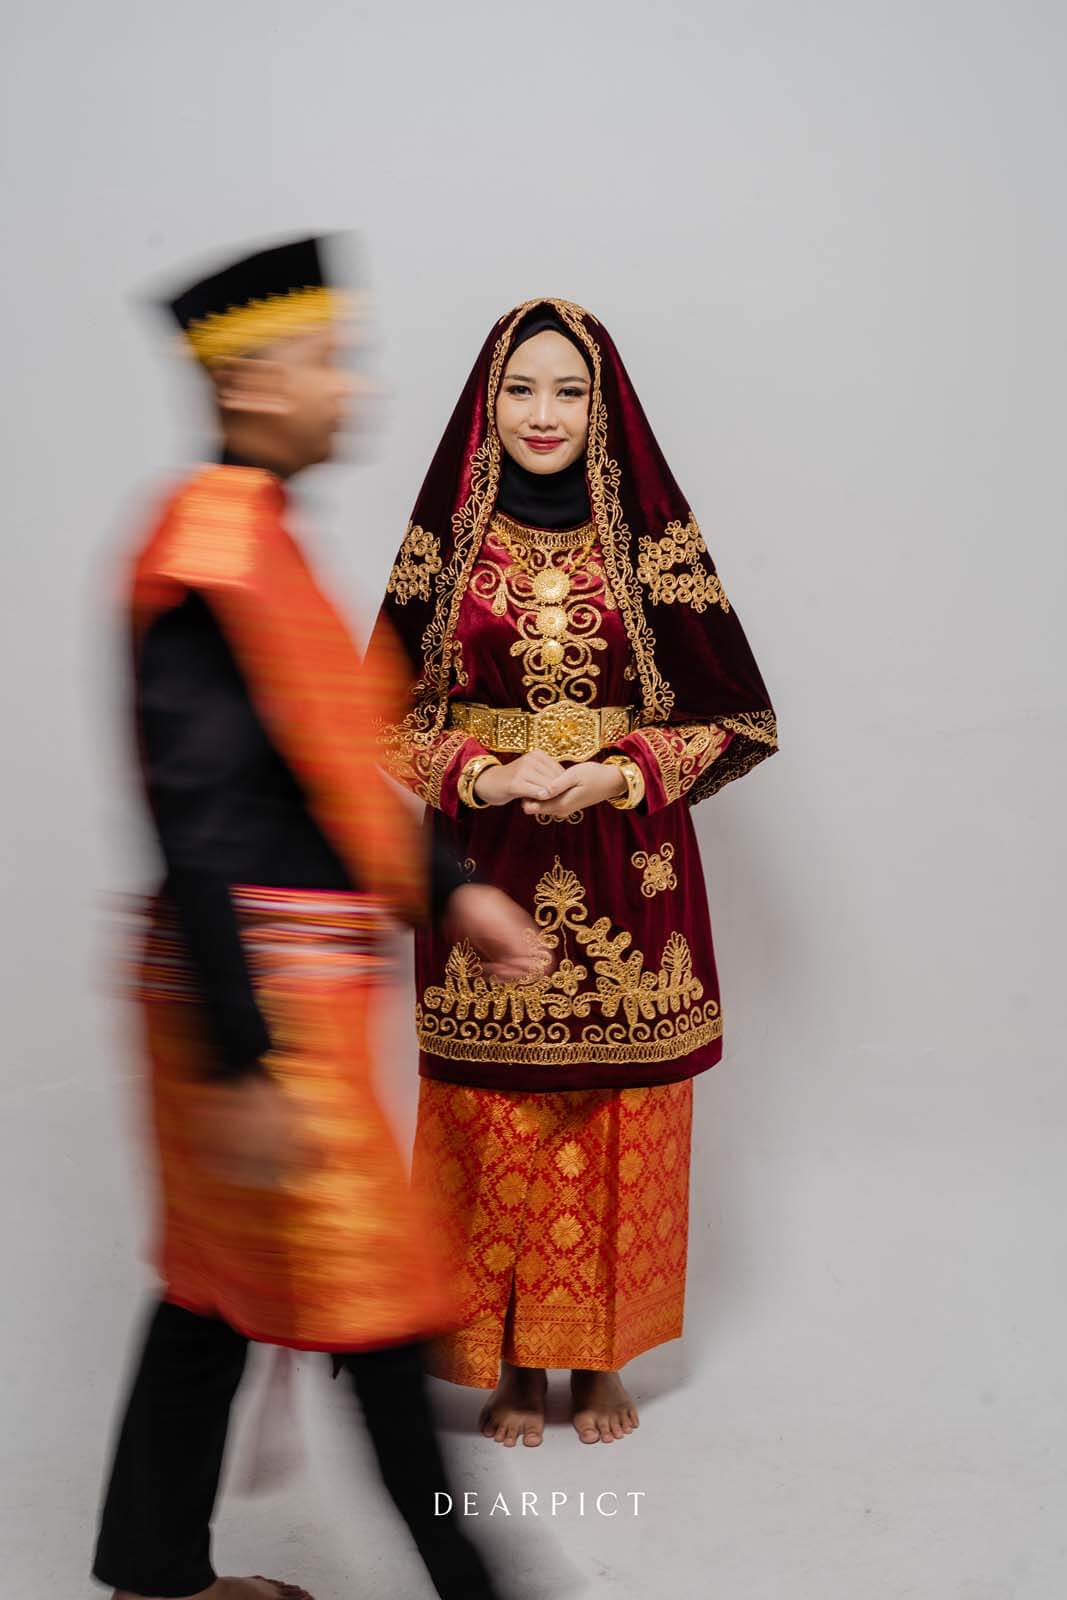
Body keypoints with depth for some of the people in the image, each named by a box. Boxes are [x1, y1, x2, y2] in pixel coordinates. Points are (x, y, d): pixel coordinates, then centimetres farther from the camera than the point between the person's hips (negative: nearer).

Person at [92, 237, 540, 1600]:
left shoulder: (256, 536, 12)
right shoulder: (214, 550, -19)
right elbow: (197, 821, -23)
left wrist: (448, 888, 16)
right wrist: (244, 1065, -23)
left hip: (293, 976, 10)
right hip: (264, 991, -10)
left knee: (221, 1279, 19)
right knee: (373, 1303, 2)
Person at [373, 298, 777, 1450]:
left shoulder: (653, 536, 1)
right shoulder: (446, 537, 3)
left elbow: (727, 711, 1)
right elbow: (387, 712, 3)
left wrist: (611, 778, -13)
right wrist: (487, 776, -14)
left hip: (626, 870, 0)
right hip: (486, 875, 0)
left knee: (616, 1124, 7)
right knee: (494, 1124, 6)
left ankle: (601, 1353, 26)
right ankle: (512, 1360, 25)